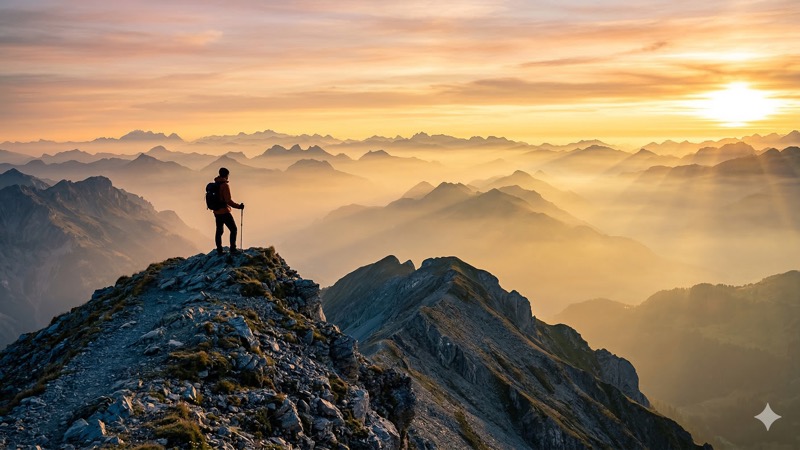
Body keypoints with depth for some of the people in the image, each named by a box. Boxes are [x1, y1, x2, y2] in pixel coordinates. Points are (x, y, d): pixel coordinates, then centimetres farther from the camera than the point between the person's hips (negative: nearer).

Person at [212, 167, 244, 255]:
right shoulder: (225, 185, -17)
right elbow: (228, 200, -21)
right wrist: (238, 206, -14)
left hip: (217, 212, 8)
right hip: (224, 212, -8)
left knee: (219, 231, 14)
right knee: (233, 229, 2)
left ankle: (219, 250, 16)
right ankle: (233, 248, -1)